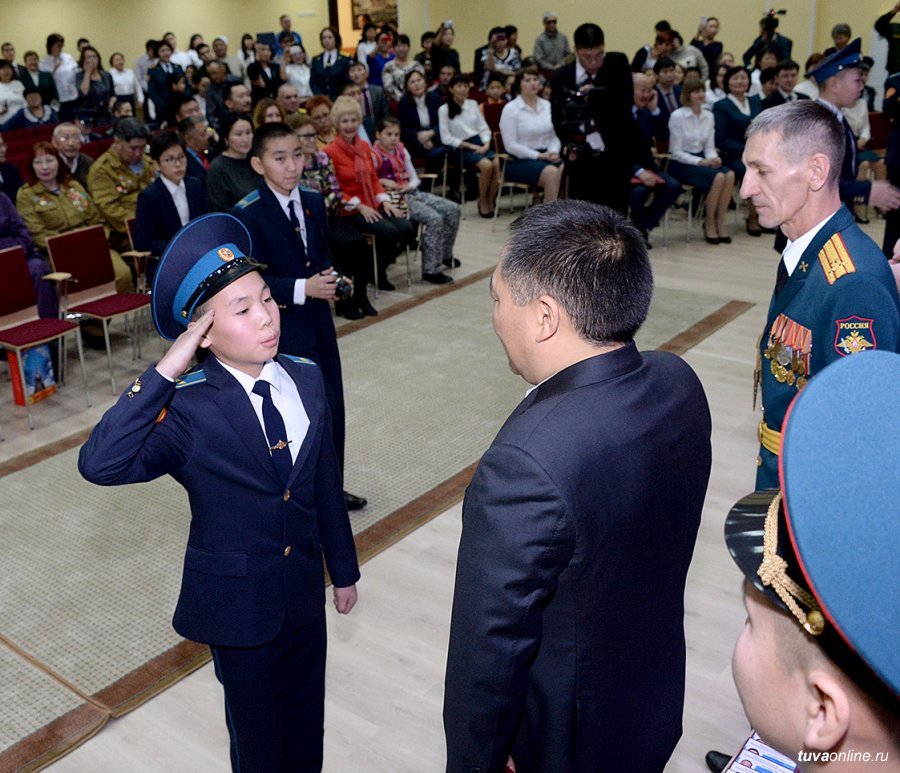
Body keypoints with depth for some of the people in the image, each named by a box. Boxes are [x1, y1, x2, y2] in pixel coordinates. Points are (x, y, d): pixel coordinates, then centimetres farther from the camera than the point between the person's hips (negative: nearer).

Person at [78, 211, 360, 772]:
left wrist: (344, 569, 11)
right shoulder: (186, 408, -23)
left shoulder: (306, 378, -7)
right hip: (239, 601, -4)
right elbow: (100, 465, -40)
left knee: (307, 723, 25)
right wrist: (165, 372, -40)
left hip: (305, 592, 4)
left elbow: (326, 483, 2)